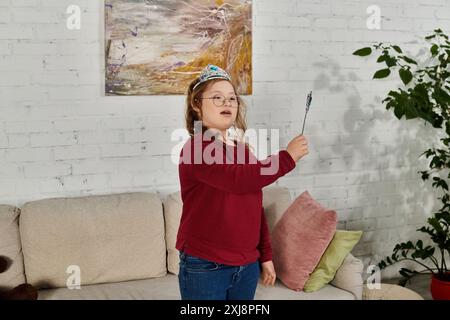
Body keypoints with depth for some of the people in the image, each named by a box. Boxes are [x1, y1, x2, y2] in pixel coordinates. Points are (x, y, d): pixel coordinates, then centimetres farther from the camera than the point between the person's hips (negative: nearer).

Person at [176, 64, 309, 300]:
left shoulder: (243, 150, 12)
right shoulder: (196, 148, -12)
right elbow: (238, 180, -27)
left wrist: (265, 256, 14)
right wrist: (287, 157, -19)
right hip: (204, 268, -7)